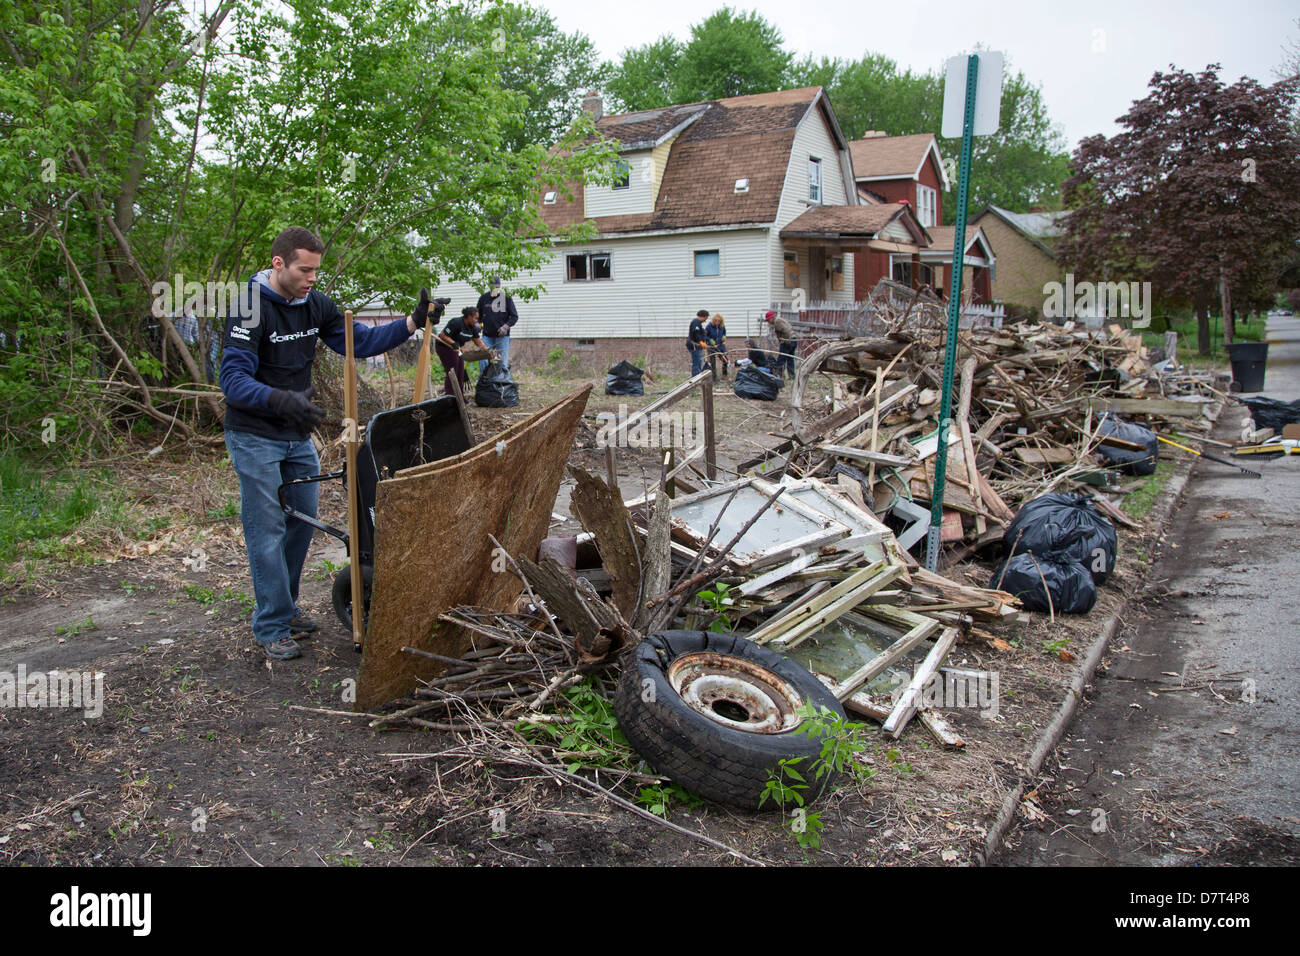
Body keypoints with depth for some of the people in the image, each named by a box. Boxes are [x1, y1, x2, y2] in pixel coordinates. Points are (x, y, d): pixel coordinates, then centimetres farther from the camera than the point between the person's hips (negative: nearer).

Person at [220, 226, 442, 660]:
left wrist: (413, 322, -7)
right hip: (255, 437, -7)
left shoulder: (315, 304, 1)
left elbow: (360, 341, 6)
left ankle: (285, 606, 30)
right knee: (267, 529, -3)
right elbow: (233, 379, -26)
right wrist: (280, 399, -44)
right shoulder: (250, 309, -20)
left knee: (303, 520, 13)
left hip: (298, 434, 7)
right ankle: (272, 625, 8)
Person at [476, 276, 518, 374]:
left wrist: (506, 326, -14)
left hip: (502, 336, -2)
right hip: (487, 336, 3)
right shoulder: (483, 298, 8)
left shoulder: (506, 297, -1)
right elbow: (478, 315, 20)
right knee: (483, 360, -5)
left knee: (502, 362, 0)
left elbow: (514, 316, 0)